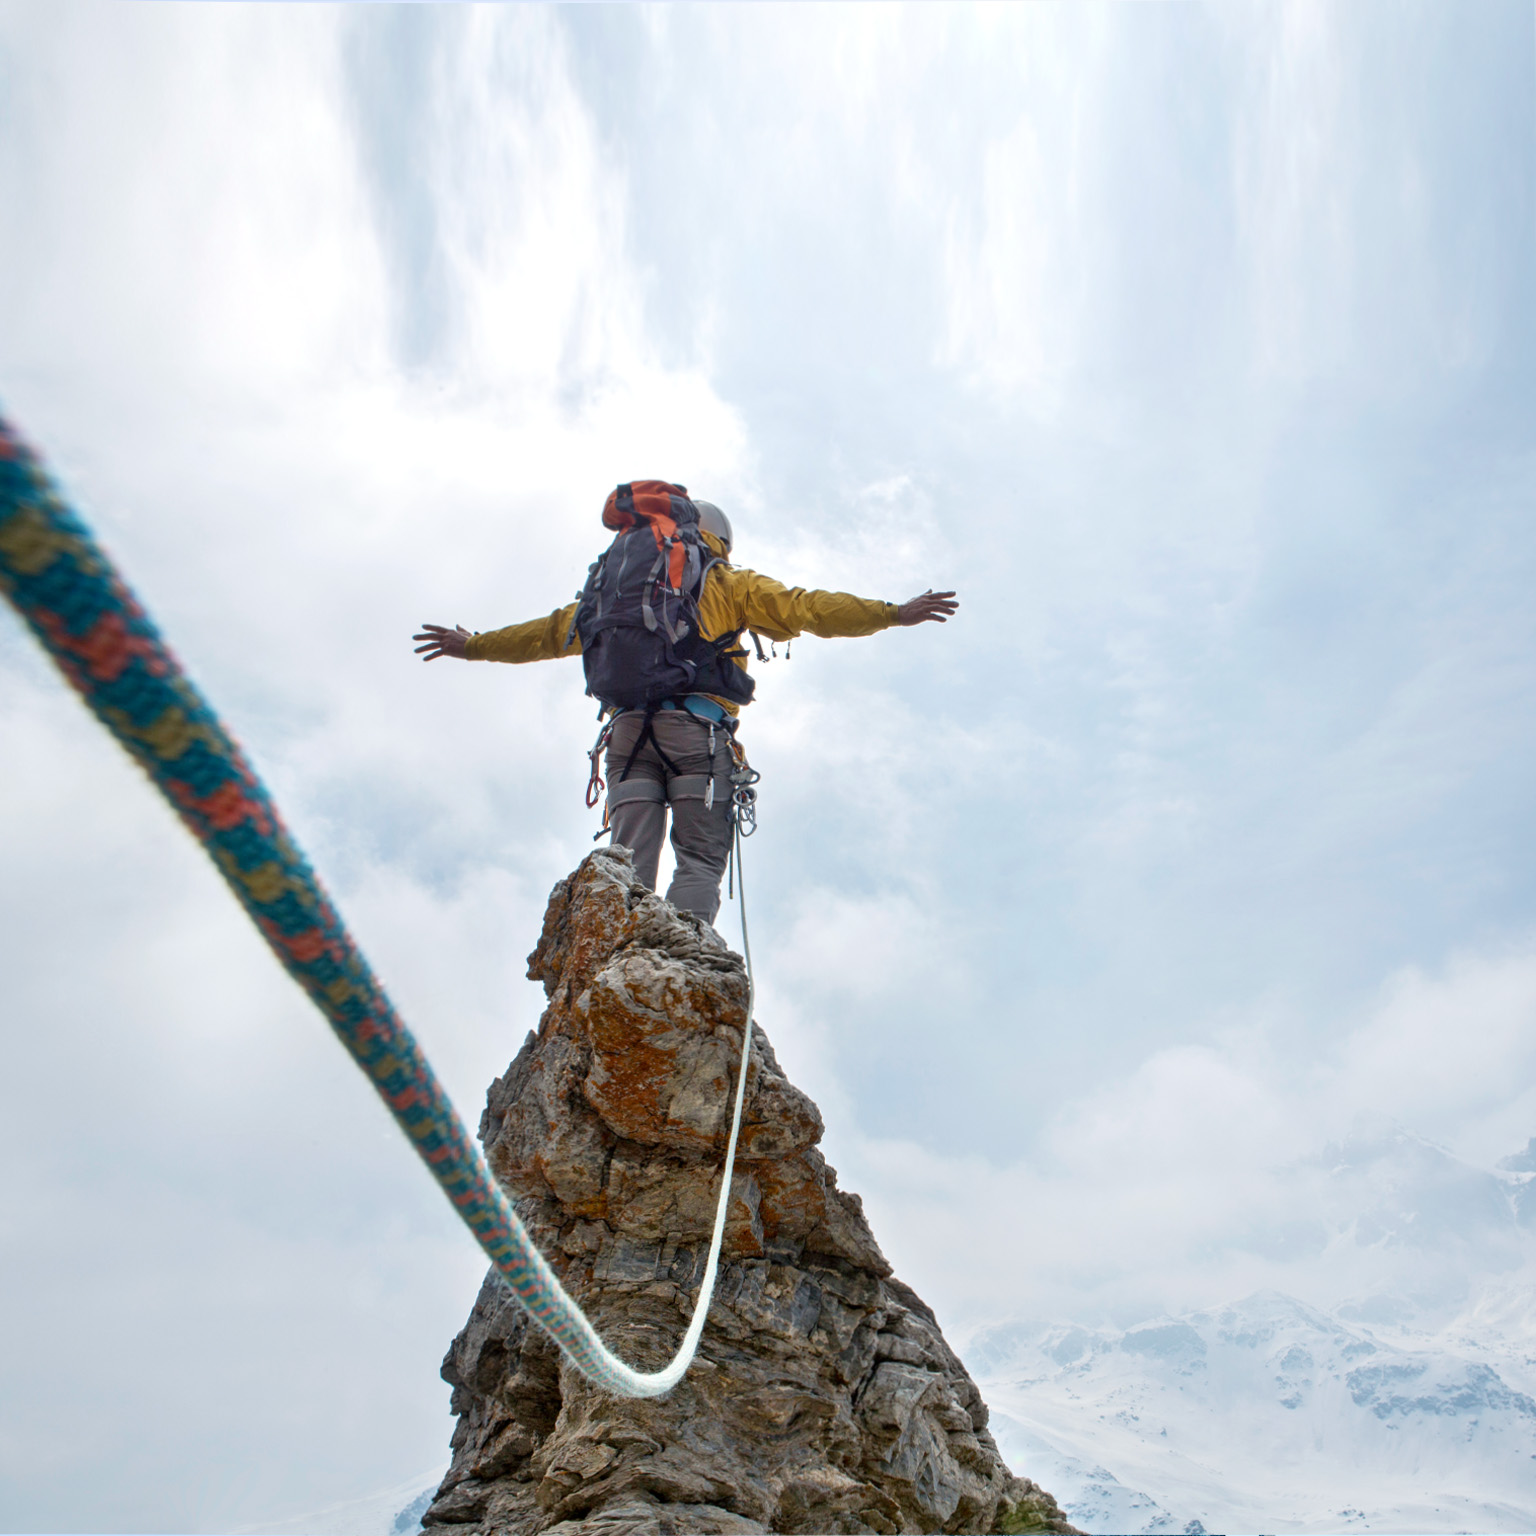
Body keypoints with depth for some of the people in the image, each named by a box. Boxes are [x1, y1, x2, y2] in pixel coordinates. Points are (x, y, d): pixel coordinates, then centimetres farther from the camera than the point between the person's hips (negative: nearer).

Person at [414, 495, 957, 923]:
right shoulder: (729, 585, 19)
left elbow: (552, 630, 35)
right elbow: (802, 608, 6)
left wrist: (474, 646, 48)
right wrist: (892, 613, 6)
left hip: (627, 727, 4)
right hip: (697, 729, -3)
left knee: (629, 864, -3)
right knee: (701, 861, -9)